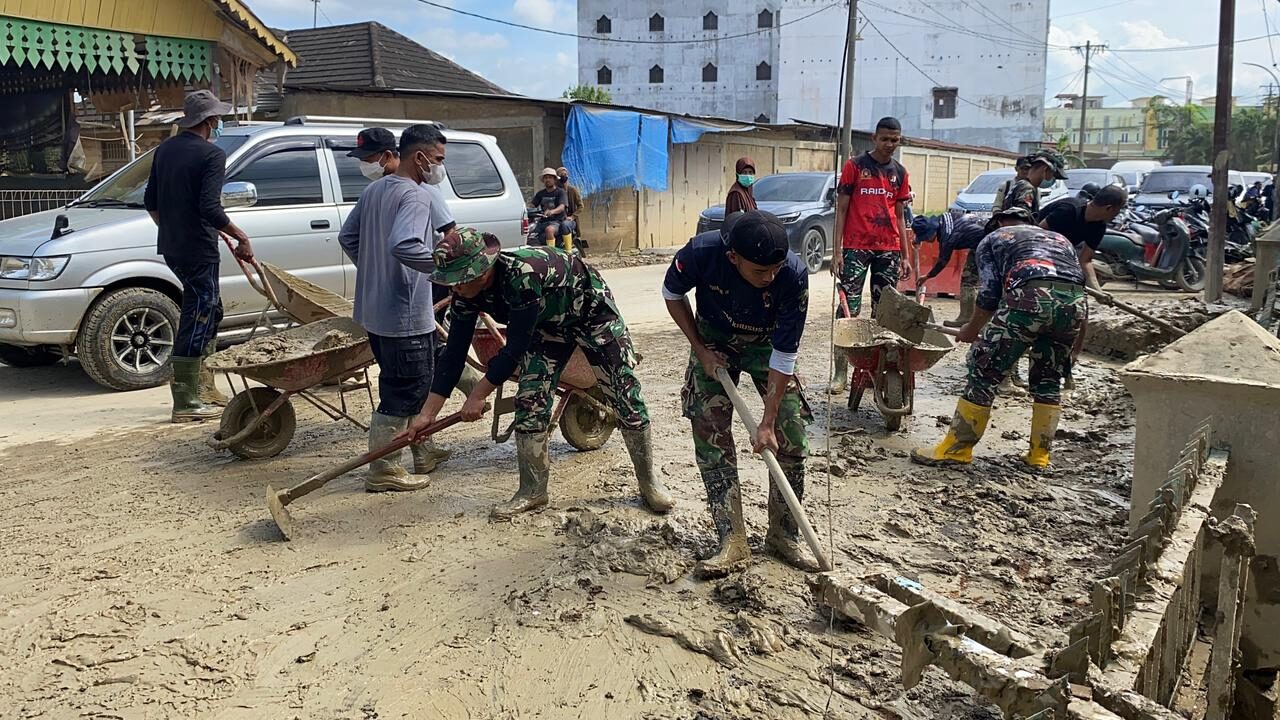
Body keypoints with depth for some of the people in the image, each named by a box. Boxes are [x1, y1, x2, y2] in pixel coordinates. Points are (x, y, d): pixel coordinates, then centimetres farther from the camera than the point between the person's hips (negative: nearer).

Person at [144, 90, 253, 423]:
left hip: (170, 246, 9)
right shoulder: (212, 155, -13)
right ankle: (187, 403, 0)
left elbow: (150, 201, 17)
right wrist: (242, 238, -14)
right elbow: (209, 208, -22)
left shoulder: (165, 149, 12)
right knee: (196, 320, -4)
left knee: (209, 311, 20)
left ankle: (204, 387, 24)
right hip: (198, 249, -9)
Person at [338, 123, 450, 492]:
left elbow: (347, 237, 17)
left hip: (375, 309, 10)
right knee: (403, 393, 0)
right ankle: (382, 470, 7)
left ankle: (421, 452, 32)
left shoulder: (373, 190, 12)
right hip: (405, 314, -10)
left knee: (414, 384, 21)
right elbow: (405, 246, -32)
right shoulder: (415, 195, -17)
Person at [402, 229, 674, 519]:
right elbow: (455, 353, -13)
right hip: (549, 323, 6)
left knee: (625, 397, -4)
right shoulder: (466, 292, -18)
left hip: (592, 310, -6)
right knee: (529, 400, -6)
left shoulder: (521, 274, -41)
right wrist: (427, 414, -14)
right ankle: (533, 490, 6)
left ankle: (649, 481, 13)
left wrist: (478, 395, -26)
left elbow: (515, 347, -34)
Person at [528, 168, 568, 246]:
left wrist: (552, 211, -36)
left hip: (556, 221, -5)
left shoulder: (560, 192, 2)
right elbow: (532, 205, 10)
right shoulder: (540, 193, 20)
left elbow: (562, 207, -14)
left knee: (549, 230, -39)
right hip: (542, 222, 5)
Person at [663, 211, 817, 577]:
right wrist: (700, 350, -11)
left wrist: (768, 422, -24)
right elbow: (672, 294, -9)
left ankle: (782, 535, 10)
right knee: (710, 435, -9)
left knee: (791, 433, -7)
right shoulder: (702, 252, -33)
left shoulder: (794, 275, -34)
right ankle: (732, 542, -4)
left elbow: (783, 357, -26)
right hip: (714, 341, 0)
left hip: (766, 344, 0)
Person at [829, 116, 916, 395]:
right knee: (849, 309, -7)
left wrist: (906, 255, 11)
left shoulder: (900, 172, 13)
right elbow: (841, 209, 0)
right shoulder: (854, 166, 1)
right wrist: (837, 251, -7)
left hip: (889, 250, 4)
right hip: (856, 248, -4)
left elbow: (899, 216, 16)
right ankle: (841, 372, -4)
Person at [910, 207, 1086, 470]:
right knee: (1048, 379, 22)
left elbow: (990, 294, 14)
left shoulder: (993, 239, 26)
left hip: (1029, 295, -5)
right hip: (1075, 300, 5)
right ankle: (1039, 454, 24)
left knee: (985, 372, 5)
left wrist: (971, 330, 31)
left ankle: (955, 449, 9)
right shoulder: (1061, 239, 39)